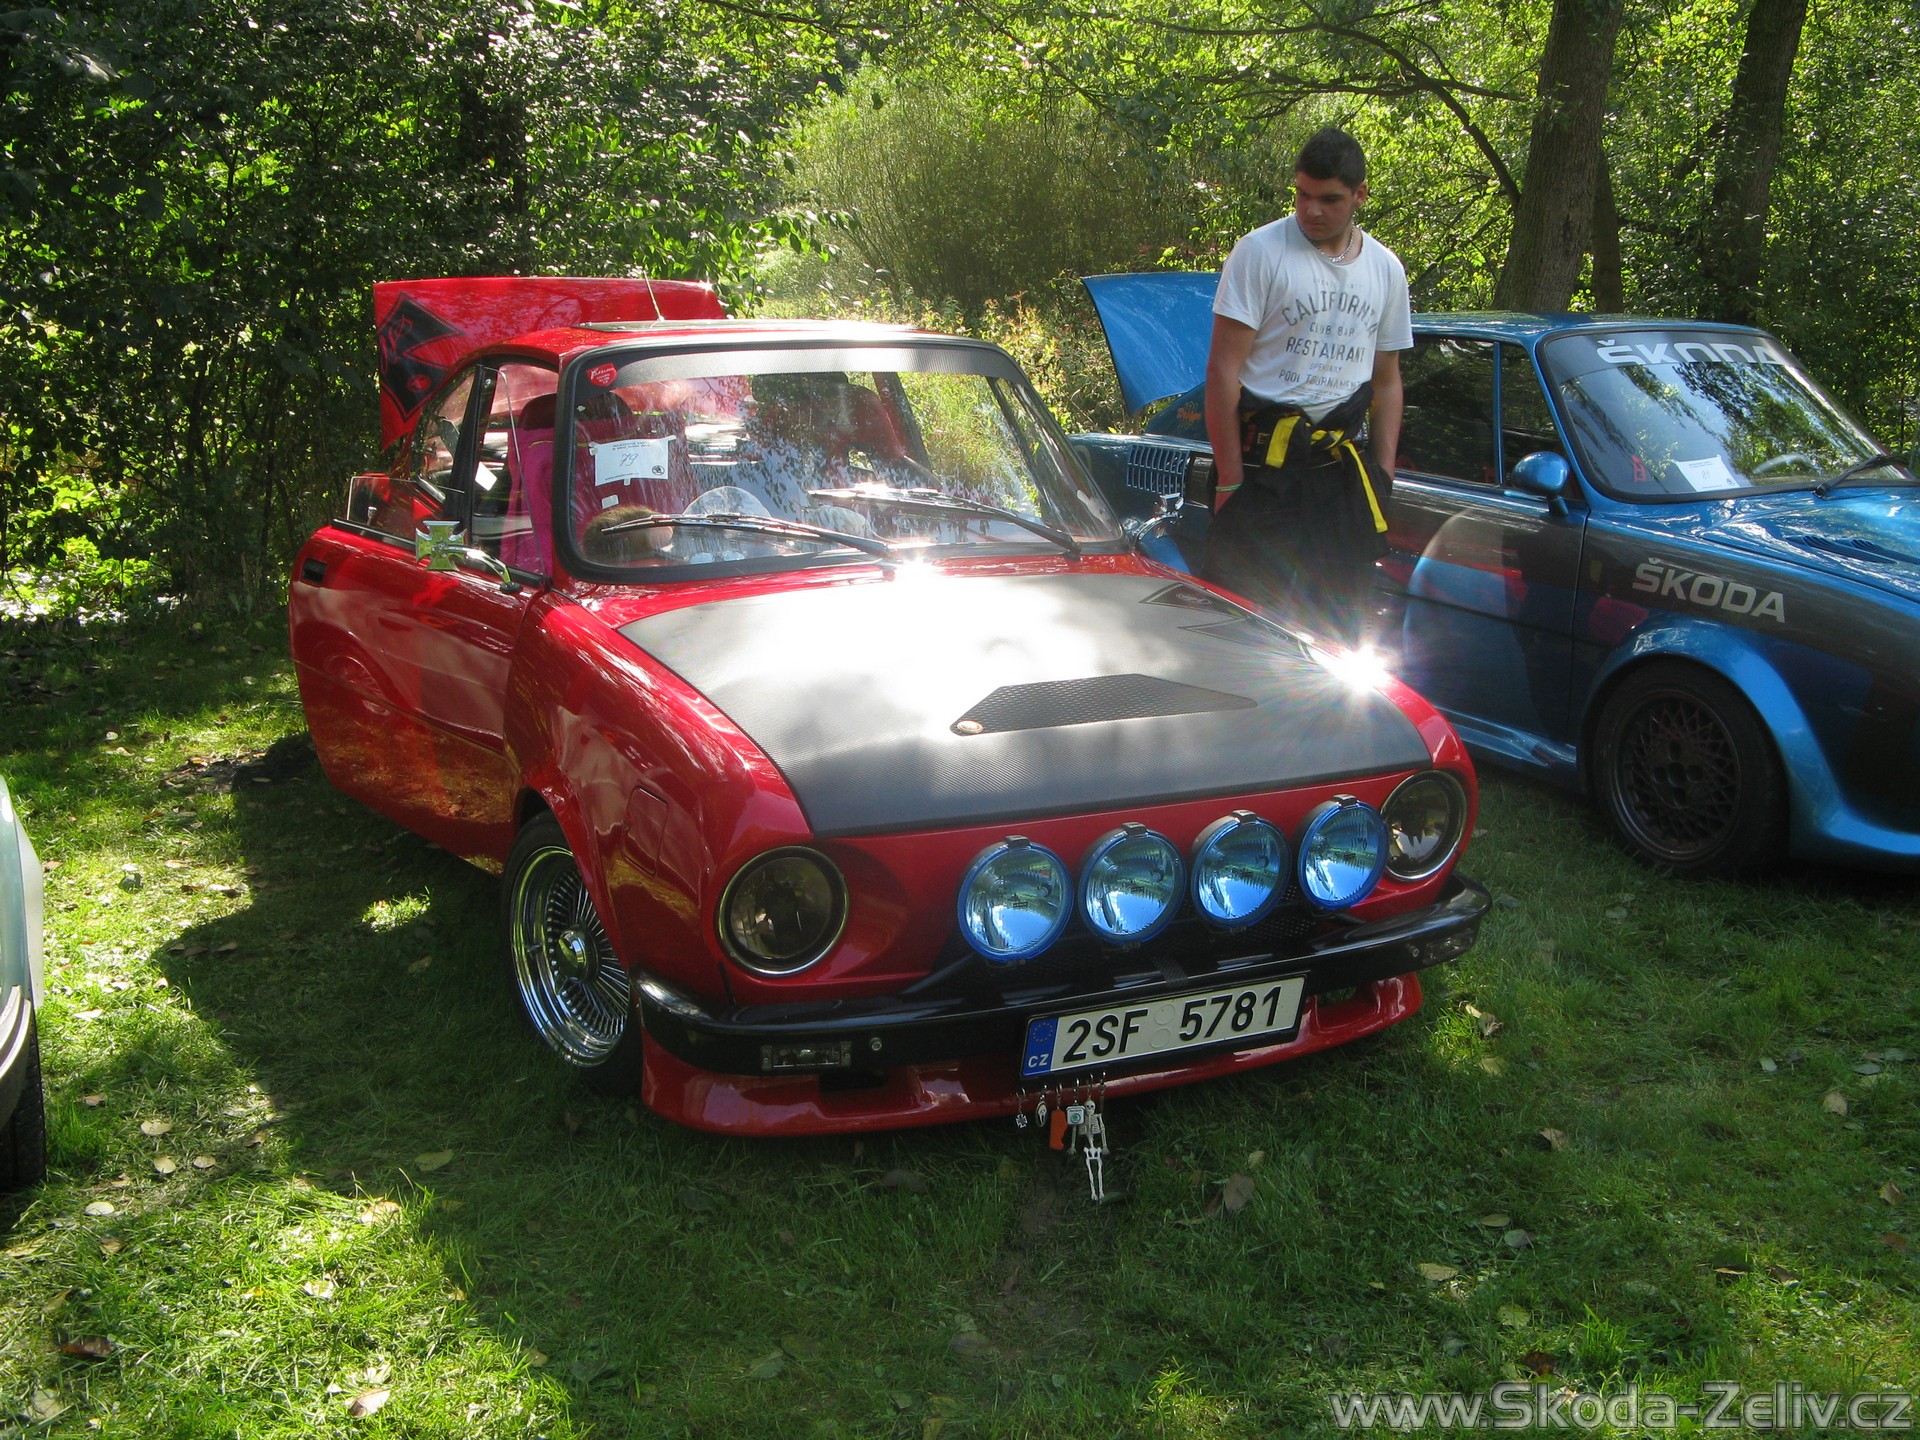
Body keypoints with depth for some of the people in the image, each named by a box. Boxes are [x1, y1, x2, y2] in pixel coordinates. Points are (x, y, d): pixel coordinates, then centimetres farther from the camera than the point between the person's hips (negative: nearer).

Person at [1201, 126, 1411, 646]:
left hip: (1339, 467, 5)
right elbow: (1223, 369, -9)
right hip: (1261, 461, -5)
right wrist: (1230, 478, -13)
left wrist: (1384, 476, 9)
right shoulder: (1260, 252, -5)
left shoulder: (1386, 269, 11)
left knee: (1340, 622, 8)